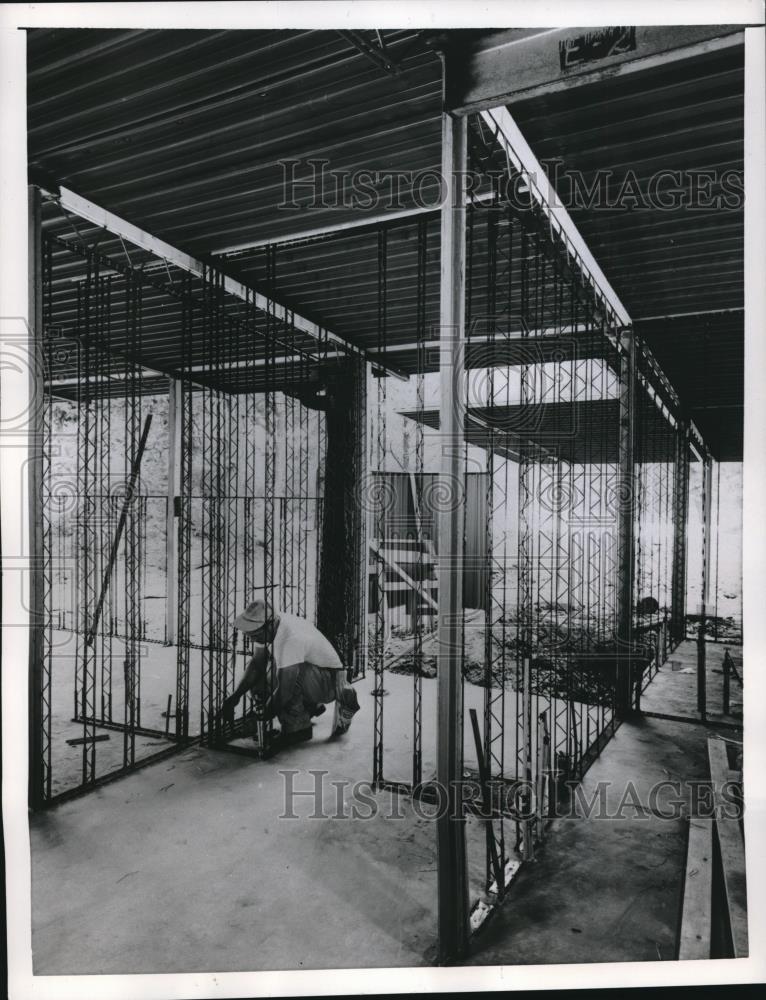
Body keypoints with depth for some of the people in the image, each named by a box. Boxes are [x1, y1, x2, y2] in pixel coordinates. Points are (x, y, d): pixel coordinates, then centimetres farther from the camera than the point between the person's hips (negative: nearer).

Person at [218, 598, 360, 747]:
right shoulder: (267, 626, -10)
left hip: (331, 678, -9)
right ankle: (309, 707, 14)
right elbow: (257, 663, 1)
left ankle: (299, 728, -11)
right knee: (256, 678, -1)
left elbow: (285, 691, -34)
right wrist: (234, 696, -8)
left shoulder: (291, 639, -36)